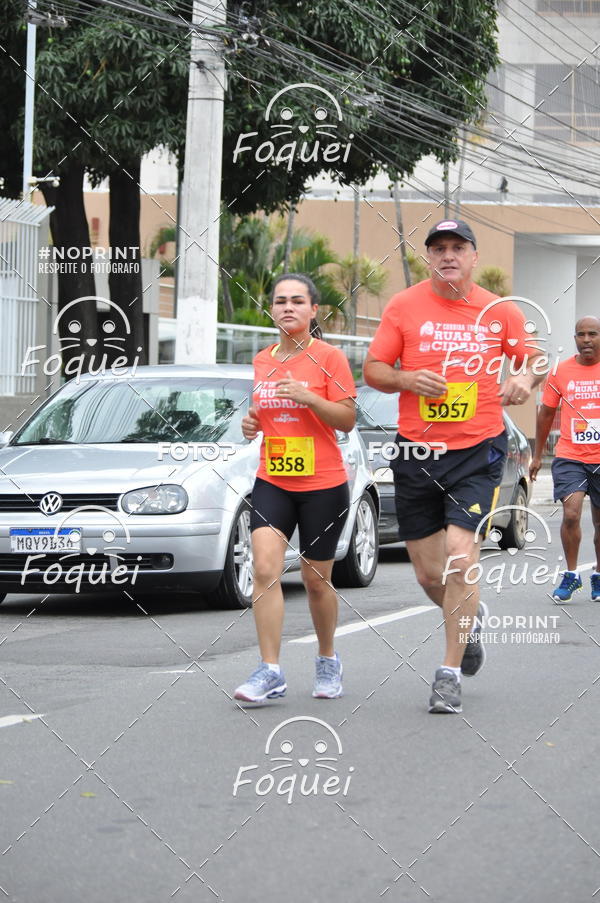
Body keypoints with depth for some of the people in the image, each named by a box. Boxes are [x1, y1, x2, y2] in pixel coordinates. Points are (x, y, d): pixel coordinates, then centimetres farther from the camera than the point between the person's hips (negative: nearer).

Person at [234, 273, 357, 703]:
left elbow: (348, 419, -7)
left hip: (323, 485, -3)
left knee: (316, 580, 6)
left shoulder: (329, 357, -5)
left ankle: (328, 661, 29)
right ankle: (270, 671, -14)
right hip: (272, 482, 4)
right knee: (265, 570, -14)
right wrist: (252, 422, 3)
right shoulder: (262, 361, 10)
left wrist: (309, 397, -21)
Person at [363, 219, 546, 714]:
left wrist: (525, 378, -9)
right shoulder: (404, 306, 1)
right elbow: (373, 369, 4)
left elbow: (532, 357, 14)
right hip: (416, 451, 2)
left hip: (478, 451, -2)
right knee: (429, 573, 7)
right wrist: (408, 379, -17)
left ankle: (450, 673, -2)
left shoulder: (500, 311, 2)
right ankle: (471, 617, 42)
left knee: (460, 559, -15)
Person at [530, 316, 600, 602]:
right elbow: (546, 413, 12)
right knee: (571, 514, -17)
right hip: (569, 456, 0)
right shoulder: (560, 371, 2)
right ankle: (571, 576, -2)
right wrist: (537, 455, 14)